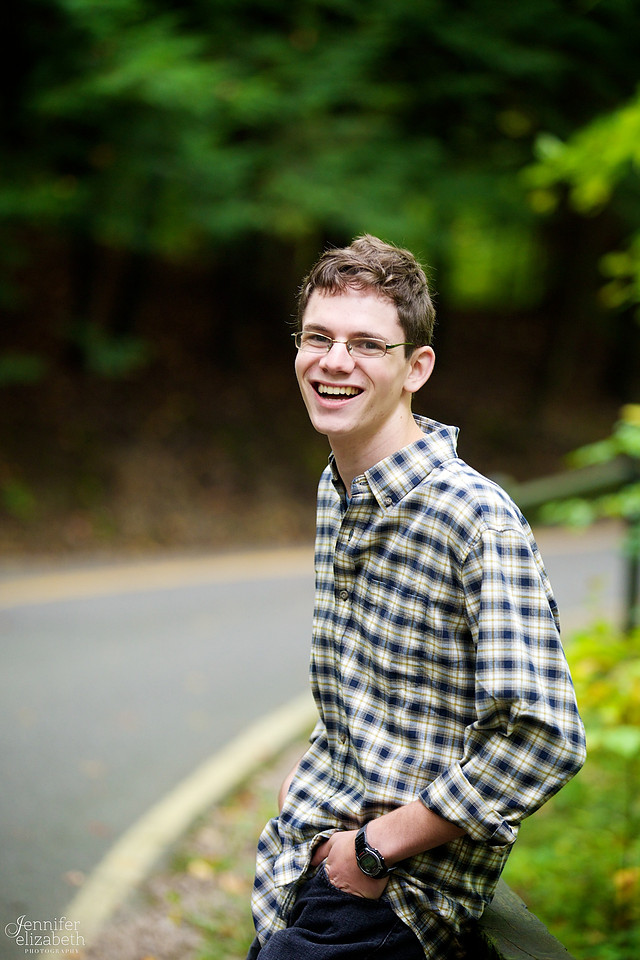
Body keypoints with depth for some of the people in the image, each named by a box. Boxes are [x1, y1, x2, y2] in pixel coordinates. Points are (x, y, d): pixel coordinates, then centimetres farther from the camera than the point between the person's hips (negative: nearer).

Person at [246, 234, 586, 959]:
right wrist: (315, 769, 9)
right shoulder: (334, 491, 7)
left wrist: (377, 846, -22)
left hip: (394, 896, -8)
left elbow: (541, 737, -28)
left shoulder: (478, 519, -21)